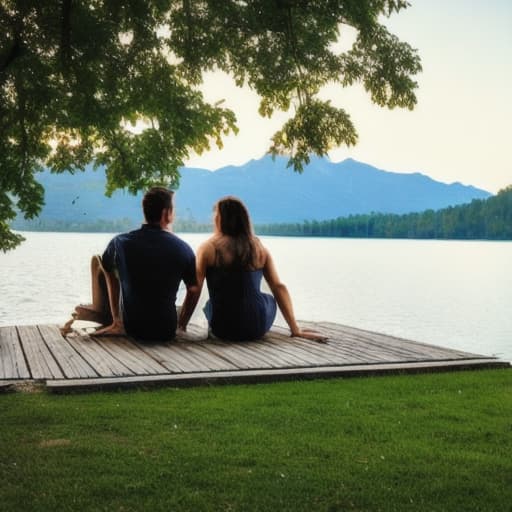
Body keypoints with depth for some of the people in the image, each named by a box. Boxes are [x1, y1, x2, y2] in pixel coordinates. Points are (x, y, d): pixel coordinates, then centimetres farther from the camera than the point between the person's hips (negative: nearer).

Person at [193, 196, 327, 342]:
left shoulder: (207, 249, -2)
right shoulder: (259, 248, 5)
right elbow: (279, 287, 4)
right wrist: (296, 329, 6)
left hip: (223, 329, 0)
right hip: (257, 328, 1)